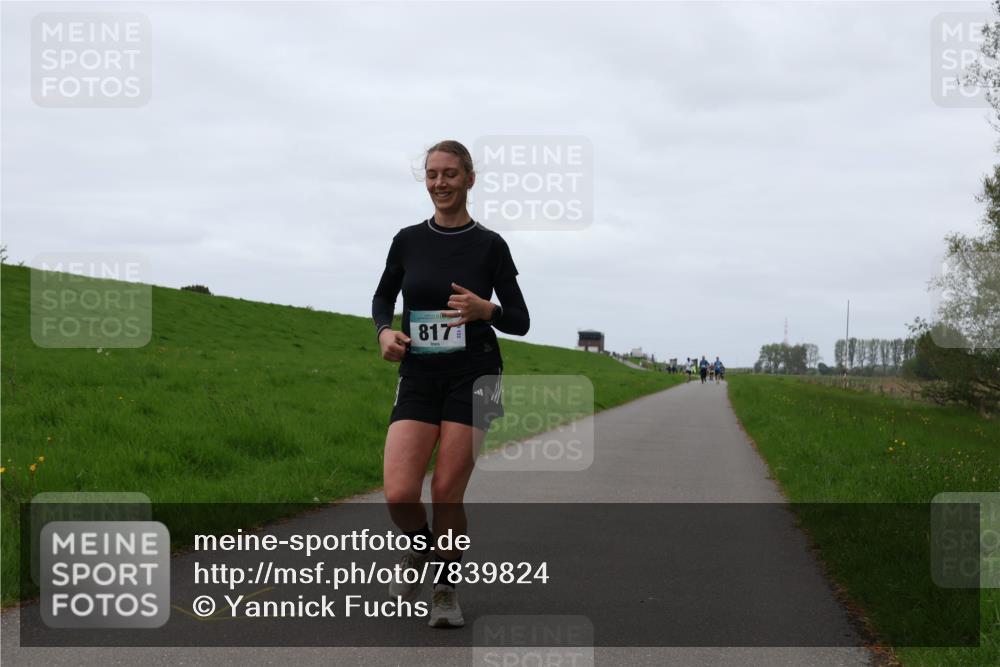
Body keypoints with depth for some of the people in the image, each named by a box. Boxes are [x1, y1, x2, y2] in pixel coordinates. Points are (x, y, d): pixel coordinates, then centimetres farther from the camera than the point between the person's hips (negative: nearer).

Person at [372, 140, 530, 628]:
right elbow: (383, 296, 20)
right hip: (418, 376, 2)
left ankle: (446, 590, 17)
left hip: (472, 376, -2)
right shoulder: (408, 241, 6)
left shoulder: (490, 245, 0)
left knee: (447, 494, -6)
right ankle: (419, 546, 22)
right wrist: (384, 332, -1)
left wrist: (485, 309, -18)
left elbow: (520, 321, 3)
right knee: (399, 495, -12)